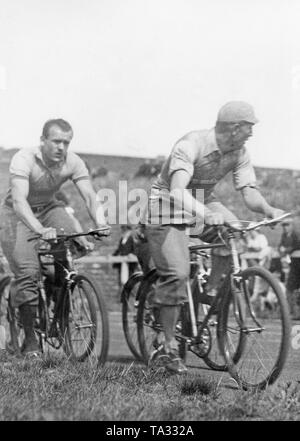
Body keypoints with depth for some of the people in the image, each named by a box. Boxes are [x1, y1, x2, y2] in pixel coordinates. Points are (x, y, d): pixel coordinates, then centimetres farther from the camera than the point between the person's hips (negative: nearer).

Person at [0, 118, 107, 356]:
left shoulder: (73, 162, -15)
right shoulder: (24, 159, -29)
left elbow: (90, 196, -22)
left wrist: (100, 223, -43)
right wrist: (41, 230, -56)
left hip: (49, 208, 4)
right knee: (28, 272, -19)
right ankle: (30, 338, -6)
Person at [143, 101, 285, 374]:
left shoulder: (239, 154, -8)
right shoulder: (191, 145, -29)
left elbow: (249, 192, -12)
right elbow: (177, 190, -41)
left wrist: (268, 209, -34)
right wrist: (206, 215, -57)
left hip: (204, 200, 6)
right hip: (168, 203, -6)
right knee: (177, 274, -17)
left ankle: (211, 293, -2)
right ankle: (168, 346, -3)